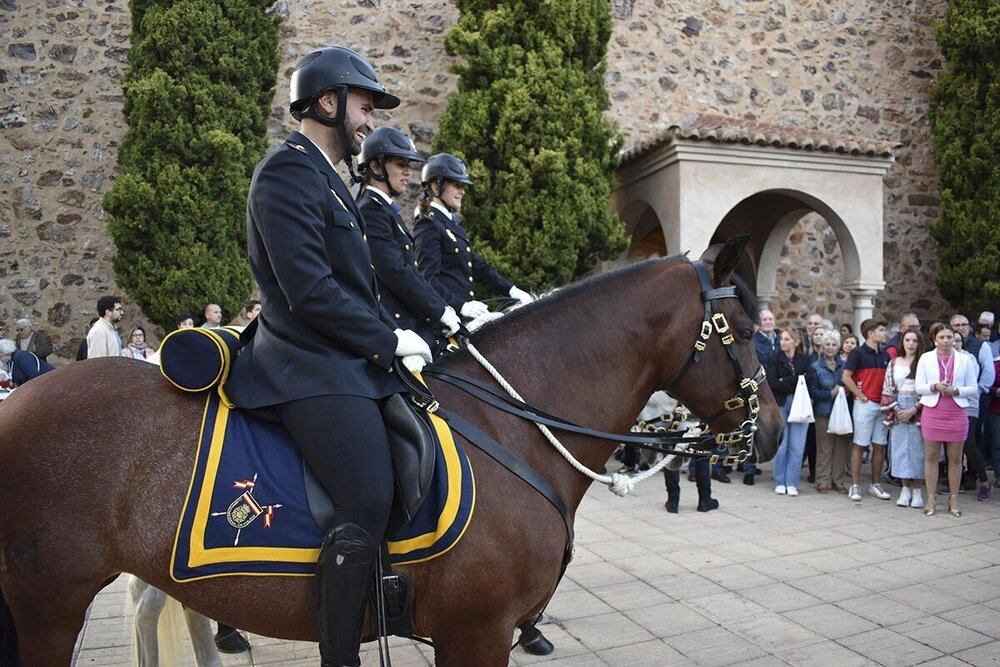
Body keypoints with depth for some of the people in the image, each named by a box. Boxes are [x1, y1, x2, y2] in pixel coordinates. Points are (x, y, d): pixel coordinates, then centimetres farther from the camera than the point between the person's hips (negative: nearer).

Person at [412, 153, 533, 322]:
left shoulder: (453, 224, 20)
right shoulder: (428, 226, -8)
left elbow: (478, 266, 19)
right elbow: (428, 279, -17)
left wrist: (511, 290, 8)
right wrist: (461, 306, -28)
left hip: (466, 311, 9)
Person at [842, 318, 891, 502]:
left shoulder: (885, 355, 13)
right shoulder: (858, 352, -6)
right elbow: (846, 377, -11)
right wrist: (860, 395, -12)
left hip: (883, 405, 6)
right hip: (865, 404, -6)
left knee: (880, 446, 9)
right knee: (859, 445, -2)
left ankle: (876, 485, 18)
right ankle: (855, 486, 2)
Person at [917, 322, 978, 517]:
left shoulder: (964, 360, 5)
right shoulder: (925, 358, 4)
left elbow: (973, 389, 5)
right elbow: (919, 387, 2)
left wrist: (956, 390, -12)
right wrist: (934, 387, -16)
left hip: (957, 414, 1)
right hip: (932, 412, 0)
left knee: (955, 458, 6)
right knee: (931, 456, 3)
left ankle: (953, 499, 16)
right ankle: (930, 498, 11)